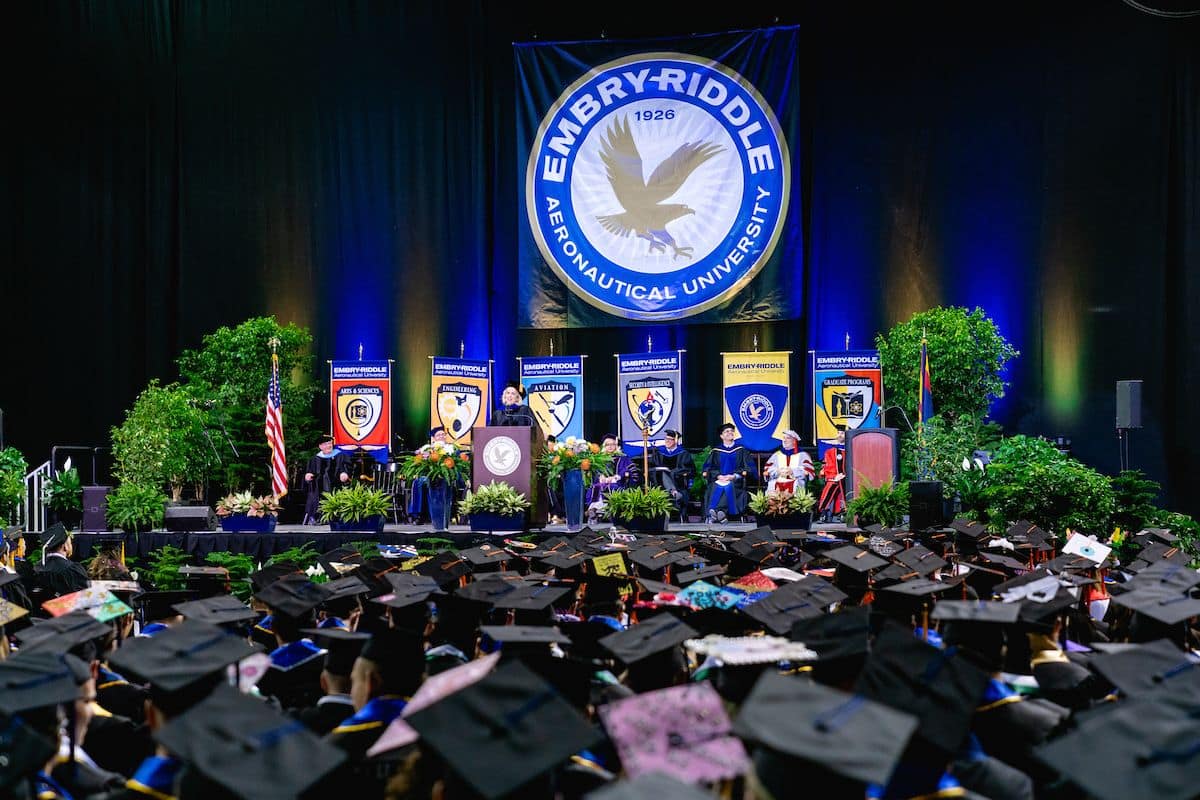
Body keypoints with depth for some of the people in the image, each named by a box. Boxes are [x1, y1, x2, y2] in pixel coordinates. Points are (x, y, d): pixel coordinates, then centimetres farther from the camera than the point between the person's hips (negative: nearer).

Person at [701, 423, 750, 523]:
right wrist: (719, 476, -10)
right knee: (716, 487, -32)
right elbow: (708, 468, 8)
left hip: (735, 481, -1)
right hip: (718, 479, 1)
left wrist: (733, 476, -9)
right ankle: (716, 514, -42)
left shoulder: (740, 450, 15)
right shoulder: (716, 451, 17)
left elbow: (746, 468, 6)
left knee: (729, 487, -34)